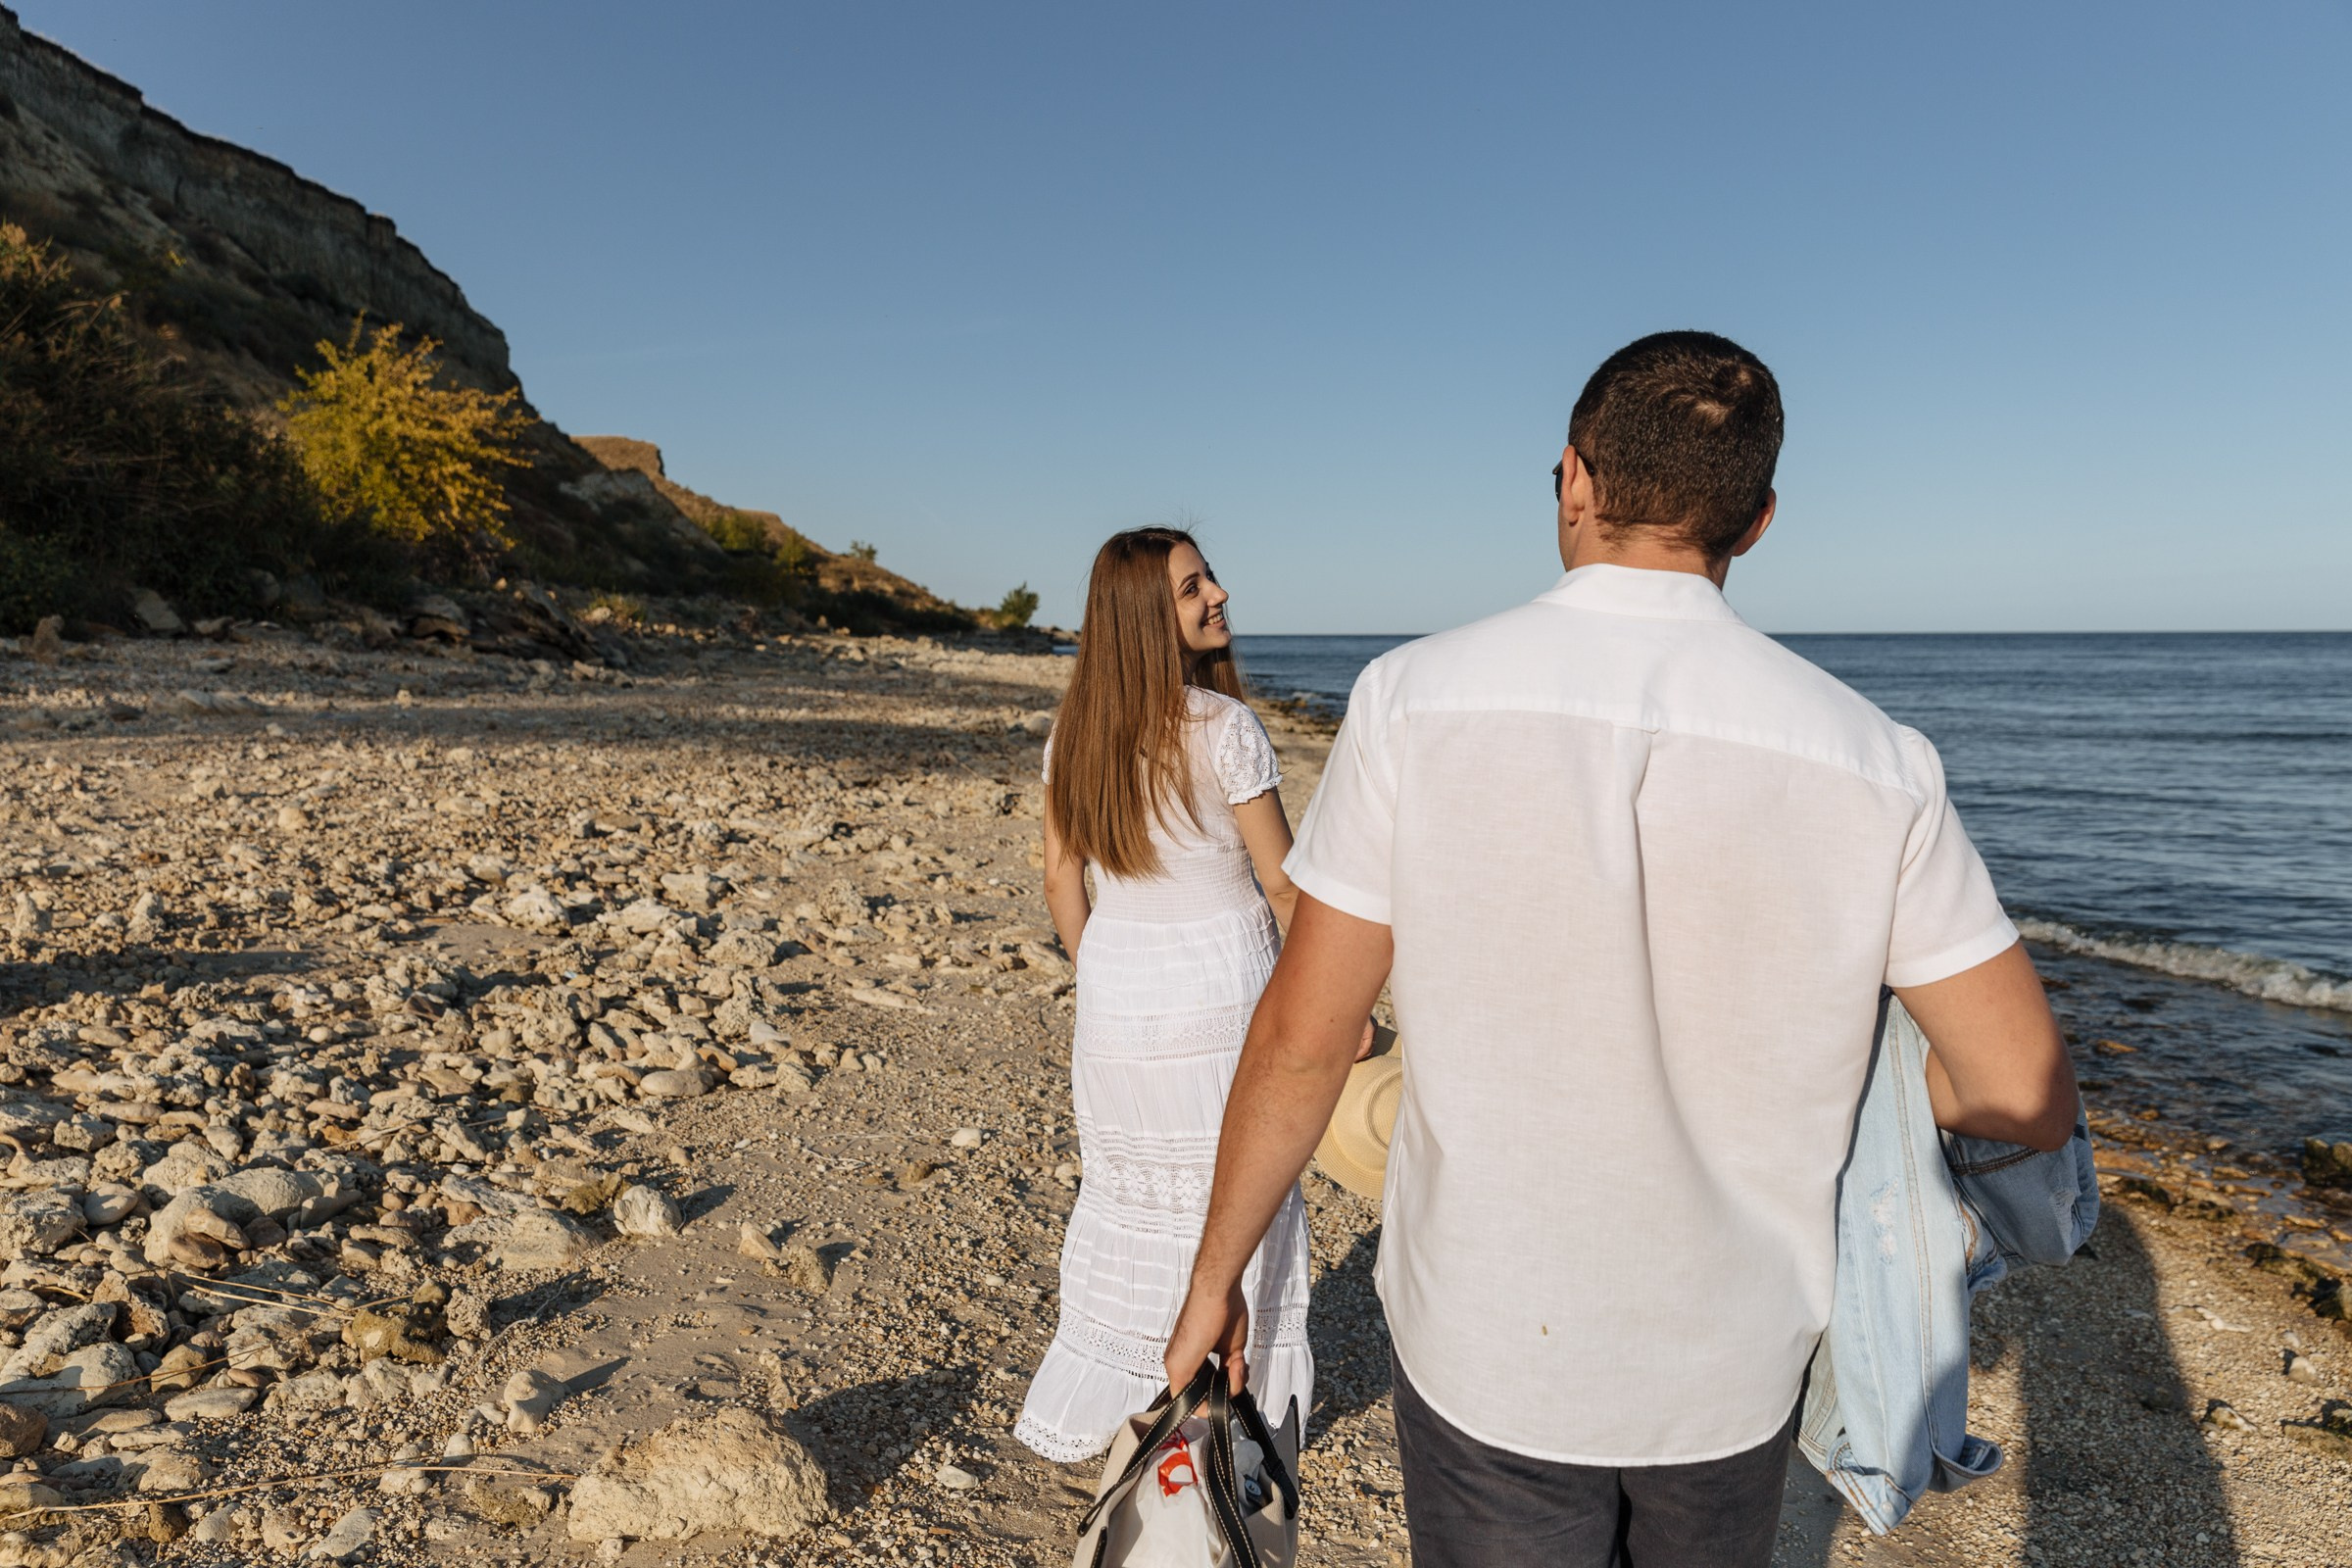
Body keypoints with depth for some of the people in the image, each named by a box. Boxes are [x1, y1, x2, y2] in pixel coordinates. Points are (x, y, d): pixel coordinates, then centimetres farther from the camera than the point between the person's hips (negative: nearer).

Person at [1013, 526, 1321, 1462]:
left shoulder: (1075, 728, 1)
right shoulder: (1224, 727, -17)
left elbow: (1061, 876, 7)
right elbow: (1284, 884, -10)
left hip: (1117, 999, 6)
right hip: (1217, 995, -5)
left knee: (1125, 1199, 20)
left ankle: (1078, 1417, 30)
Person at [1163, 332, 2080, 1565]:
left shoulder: (1416, 701, -18)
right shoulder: (1870, 765, -13)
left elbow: (1301, 1041, -13)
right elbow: (2029, 1097, -7)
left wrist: (1213, 1274, 1)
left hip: (1487, 1349, -2)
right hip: (1730, 1368, 2)